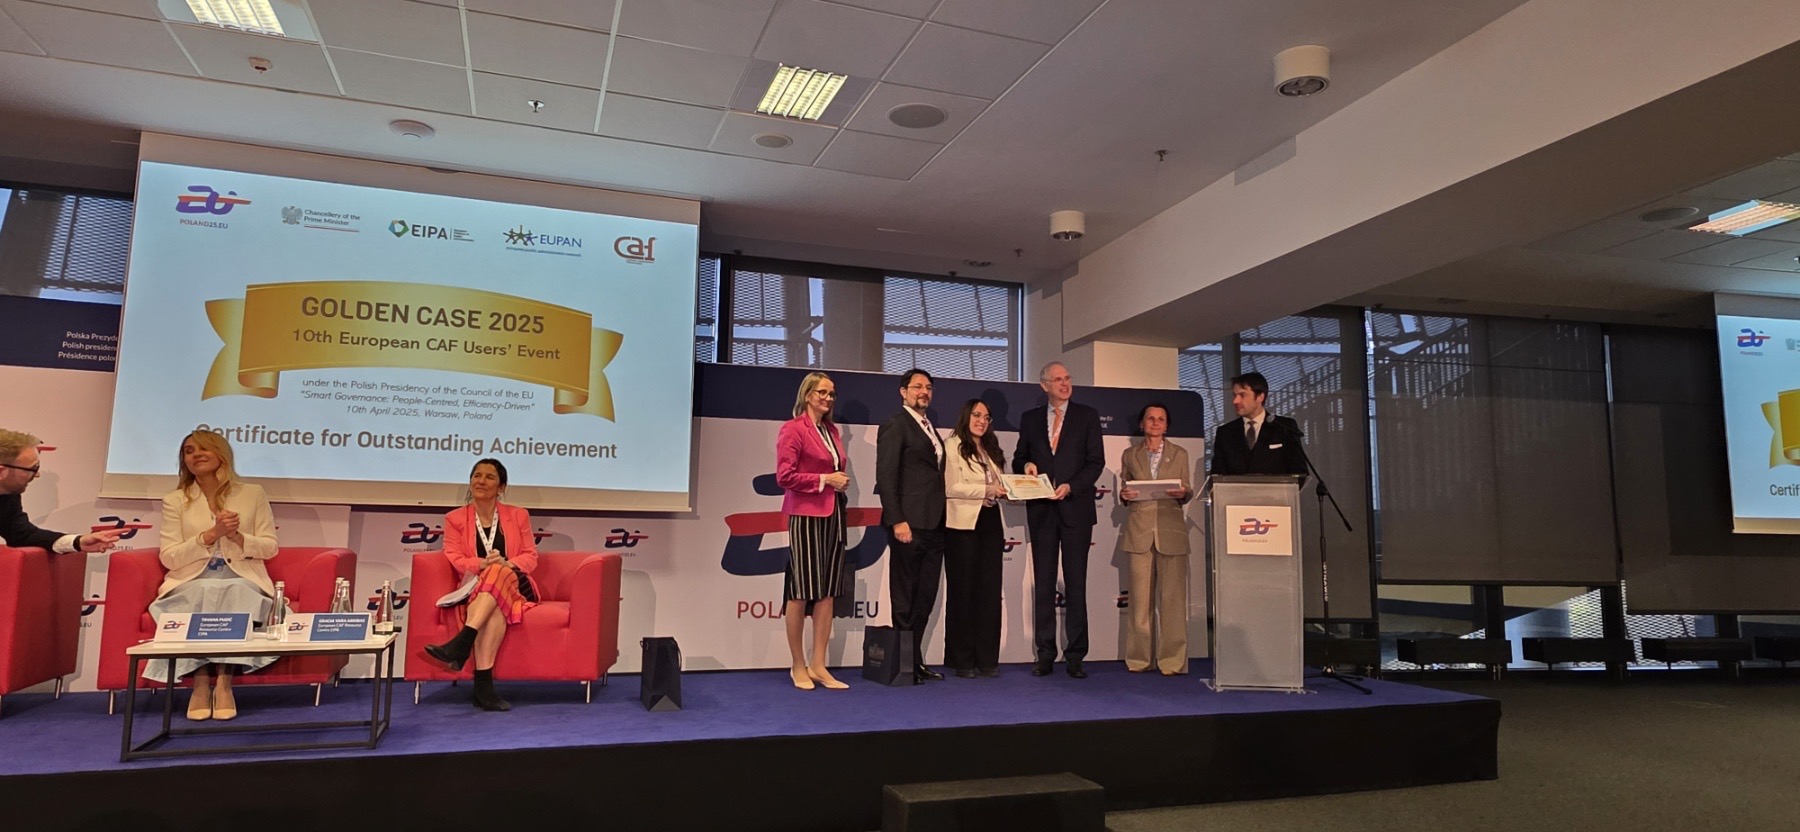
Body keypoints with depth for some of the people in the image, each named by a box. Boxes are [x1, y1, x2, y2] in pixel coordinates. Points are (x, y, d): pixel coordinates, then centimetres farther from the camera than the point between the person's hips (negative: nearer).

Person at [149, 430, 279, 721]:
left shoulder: (253, 494, 11)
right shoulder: (174, 500, 10)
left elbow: (270, 547, 7)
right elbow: (168, 558, 0)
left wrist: (237, 537, -12)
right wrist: (211, 534, -12)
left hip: (243, 581, 0)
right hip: (191, 583, 0)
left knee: (236, 594, -35)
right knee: (202, 595, -35)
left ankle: (224, 681, -36)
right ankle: (201, 681, -33)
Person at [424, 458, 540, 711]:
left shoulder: (518, 515, 15)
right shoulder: (455, 518, 14)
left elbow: (530, 557, 8)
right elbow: (454, 559, 2)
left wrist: (505, 564, -15)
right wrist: (484, 563, -19)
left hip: (515, 585, 0)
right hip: (476, 590, 0)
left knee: (499, 573, -37)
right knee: (494, 609, -37)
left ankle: (460, 644, -48)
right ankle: (483, 685, -47)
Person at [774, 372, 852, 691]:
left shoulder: (832, 430, 17)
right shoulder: (793, 429, -6)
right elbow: (784, 476, -12)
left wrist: (841, 481, 10)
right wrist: (824, 480, -12)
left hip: (833, 515, 7)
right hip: (805, 515, -7)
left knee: (828, 592, 5)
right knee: (801, 591, 0)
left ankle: (818, 665, 11)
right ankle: (798, 666, 12)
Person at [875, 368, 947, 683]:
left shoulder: (930, 429, 20)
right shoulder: (895, 425, -5)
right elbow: (886, 476, -12)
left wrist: (940, 520, 11)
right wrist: (897, 521, -18)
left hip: (933, 525, 8)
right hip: (909, 525, -8)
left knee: (925, 597, 12)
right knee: (904, 598, 1)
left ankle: (916, 660, 21)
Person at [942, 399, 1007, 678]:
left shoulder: (991, 449, 19)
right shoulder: (953, 447, -4)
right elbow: (952, 487, -13)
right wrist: (987, 490, -18)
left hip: (990, 523, 6)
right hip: (963, 525, -6)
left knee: (990, 591, 5)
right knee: (963, 591, 1)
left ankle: (987, 658, 12)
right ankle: (962, 660, 9)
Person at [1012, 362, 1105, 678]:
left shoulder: (1087, 415, 5)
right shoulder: (1030, 419, 12)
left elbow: (1096, 461, -1)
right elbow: (1018, 459, 16)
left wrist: (1071, 486, -14)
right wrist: (1026, 465, -8)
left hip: (1075, 507, -2)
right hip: (1041, 510, 2)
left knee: (1075, 583, 1)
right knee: (1043, 583, 5)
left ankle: (1075, 656, 6)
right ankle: (1045, 655, 10)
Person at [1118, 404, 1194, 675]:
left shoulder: (1179, 454, 12)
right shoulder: (1130, 455, 13)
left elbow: (1187, 492, 10)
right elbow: (1124, 490, 14)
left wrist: (1183, 493, -12)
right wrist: (1124, 495, -9)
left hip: (1171, 529, 0)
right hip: (1140, 530, 0)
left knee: (1172, 596, -4)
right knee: (1141, 595, -1)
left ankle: (1172, 659, 1)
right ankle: (1139, 658, 8)